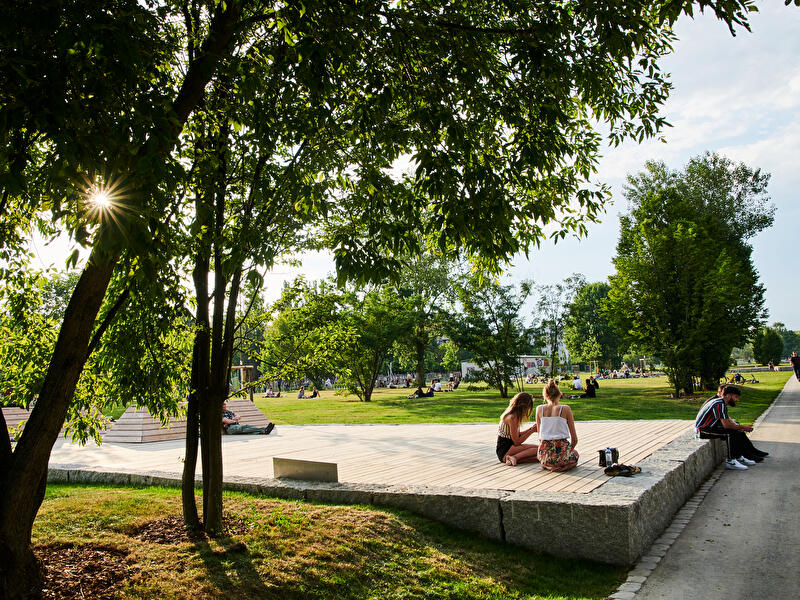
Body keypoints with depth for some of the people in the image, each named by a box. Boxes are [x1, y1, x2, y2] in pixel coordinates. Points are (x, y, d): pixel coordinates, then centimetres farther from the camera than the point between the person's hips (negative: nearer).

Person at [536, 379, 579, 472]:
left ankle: (546, 464, 8)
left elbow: (540, 436, 11)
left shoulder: (539, 409, 3)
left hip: (544, 454, 4)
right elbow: (574, 438, 2)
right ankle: (562, 465, 3)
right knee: (575, 454, 33)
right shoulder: (565, 409, -4)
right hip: (562, 449, -4)